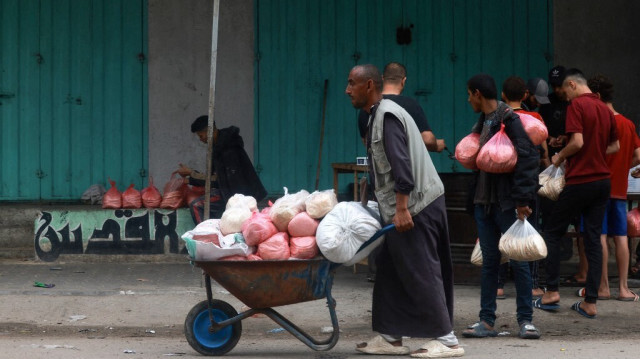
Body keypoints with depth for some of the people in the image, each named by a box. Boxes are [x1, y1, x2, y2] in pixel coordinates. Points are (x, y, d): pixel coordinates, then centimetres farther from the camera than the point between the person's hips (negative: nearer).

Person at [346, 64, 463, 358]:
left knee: (420, 273, -8)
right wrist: (394, 209, 25)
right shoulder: (379, 115, 19)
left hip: (413, 207, -10)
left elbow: (401, 165, -22)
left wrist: (402, 209, -26)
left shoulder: (387, 116, -14)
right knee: (390, 272, 12)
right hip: (401, 209, 10)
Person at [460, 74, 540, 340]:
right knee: (489, 261, 9)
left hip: (507, 203, -8)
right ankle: (487, 321, 12)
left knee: (518, 261, -1)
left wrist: (522, 199, -21)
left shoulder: (509, 120, -12)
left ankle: (525, 320, 4)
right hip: (484, 202, 8)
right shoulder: (482, 123, 13)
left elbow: (527, 158, -18)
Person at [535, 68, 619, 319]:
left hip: (579, 181, -6)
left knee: (553, 232, 8)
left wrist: (560, 157, -4)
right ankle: (590, 302, 4)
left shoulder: (576, 105, -10)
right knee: (593, 239, 6)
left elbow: (577, 141, -20)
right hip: (603, 180, 6)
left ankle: (552, 291, 6)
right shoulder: (605, 109, 11)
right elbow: (615, 146, 18)